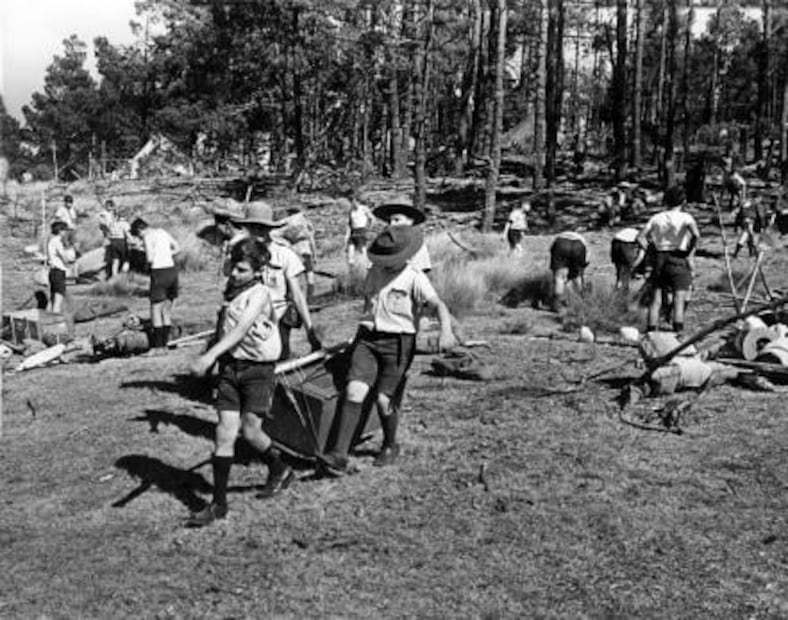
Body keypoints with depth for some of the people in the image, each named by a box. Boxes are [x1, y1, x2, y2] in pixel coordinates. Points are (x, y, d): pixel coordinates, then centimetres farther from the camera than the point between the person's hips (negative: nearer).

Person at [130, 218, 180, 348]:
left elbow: (150, 259, -16)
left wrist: (147, 258, 6)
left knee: (156, 308, 2)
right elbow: (177, 248, 19)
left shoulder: (148, 237, -8)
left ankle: (158, 345, 1)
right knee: (167, 308, 14)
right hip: (172, 269, 7)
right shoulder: (162, 231, 15)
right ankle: (164, 342, 17)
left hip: (159, 271, -7)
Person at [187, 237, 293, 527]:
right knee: (225, 433, -2)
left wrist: (210, 355, -40)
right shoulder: (230, 288, 9)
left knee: (250, 430, -5)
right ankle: (218, 503, 2)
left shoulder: (259, 294, -13)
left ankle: (280, 470, 26)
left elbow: (240, 329, -28)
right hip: (230, 366, 5)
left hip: (257, 368, -5)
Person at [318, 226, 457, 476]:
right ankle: (338, 456, -19)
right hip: (367, 339, 4)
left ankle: (390, 446, 21)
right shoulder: (373, 273, 14)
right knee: (354, 390, -15)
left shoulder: (414, 278, -4)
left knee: (382, 399, -9)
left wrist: (446, 330, -32)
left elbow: (438, 305, -16)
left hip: (397, 342, -4)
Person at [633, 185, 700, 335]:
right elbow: (696, 235, -21)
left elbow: (641, 237, 1)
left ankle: (651, 331, 9)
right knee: (679, 300, -2)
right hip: (678, 259, -3)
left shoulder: (656, 218, 7)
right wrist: (690, 254, -11)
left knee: (656, 300, 8)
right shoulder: (685, 217, -3)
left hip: (659, 258, 4)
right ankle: (678, 331, -7)